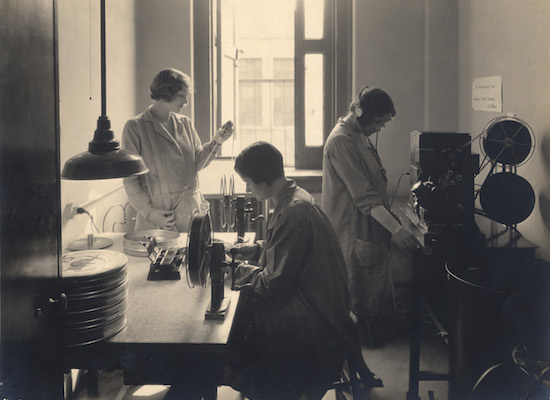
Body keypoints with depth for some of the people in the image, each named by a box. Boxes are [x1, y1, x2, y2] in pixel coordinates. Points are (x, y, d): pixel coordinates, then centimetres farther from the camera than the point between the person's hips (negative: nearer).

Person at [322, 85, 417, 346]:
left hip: (368, 224, 10)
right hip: (351, 229, -10)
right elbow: (363, 196, -27)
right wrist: (395, 228, -30)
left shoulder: (360, 135, 11)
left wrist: (390, 215, 20)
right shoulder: (341, 141, -22)